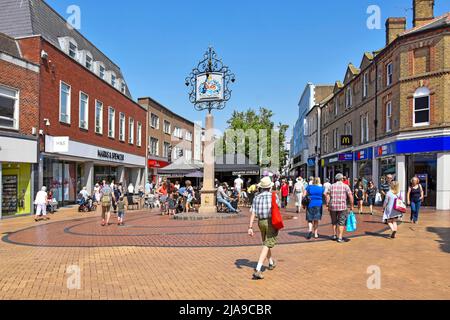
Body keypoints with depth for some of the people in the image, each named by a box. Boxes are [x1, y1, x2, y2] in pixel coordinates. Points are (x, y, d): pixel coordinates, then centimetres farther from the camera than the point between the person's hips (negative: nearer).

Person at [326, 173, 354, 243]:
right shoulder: (346, 186, 0)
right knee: (341, 223, 5)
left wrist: (328, 205, 9)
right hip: (342, 207, -3)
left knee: (334, 222, 18)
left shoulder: (332, 186, 7)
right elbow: (350, 196, -7)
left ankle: (334, 235, 26)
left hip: (332, 207, 3)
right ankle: (340, 237, 3)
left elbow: (328, 196, 3)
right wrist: (351, 206, 1)